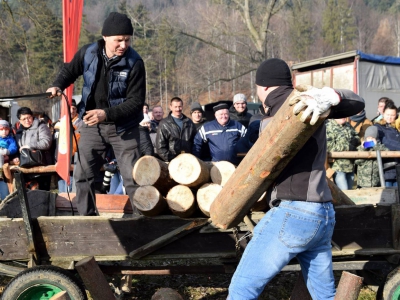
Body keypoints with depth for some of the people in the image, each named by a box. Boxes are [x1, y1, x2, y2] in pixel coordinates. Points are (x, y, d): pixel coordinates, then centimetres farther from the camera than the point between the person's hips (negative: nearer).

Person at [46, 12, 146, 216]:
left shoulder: (134, 63, -18)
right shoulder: (88, 54, -7)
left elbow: (136, 101, -19)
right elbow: (70, 70, 14)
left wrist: (107, 114, -30)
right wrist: (58, 85, -7)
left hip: (123, 127, -3)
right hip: (92, 125, 4)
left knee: (133, 176, 0)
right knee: (83, 174, 8)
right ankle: (86, 217, 20)